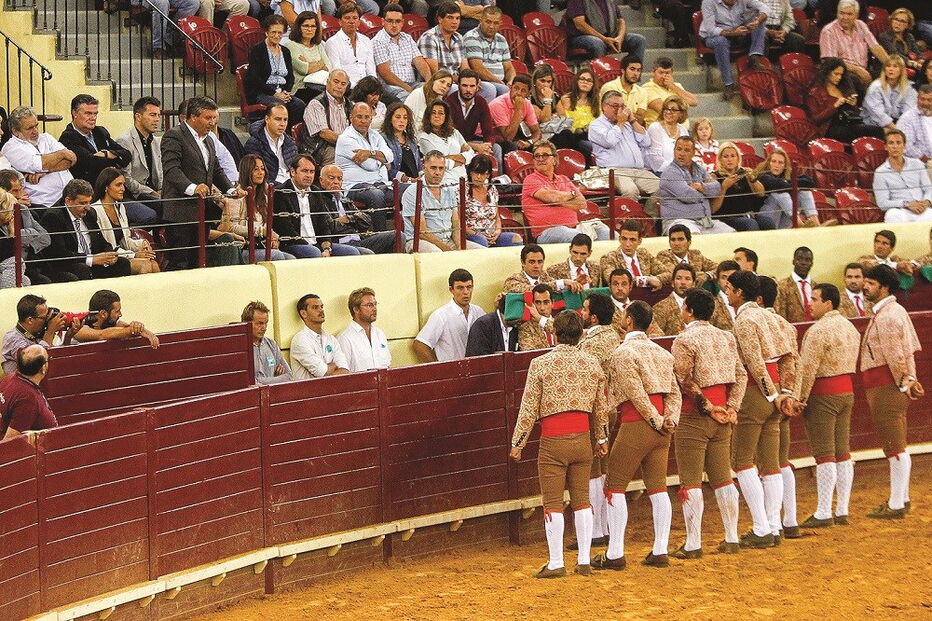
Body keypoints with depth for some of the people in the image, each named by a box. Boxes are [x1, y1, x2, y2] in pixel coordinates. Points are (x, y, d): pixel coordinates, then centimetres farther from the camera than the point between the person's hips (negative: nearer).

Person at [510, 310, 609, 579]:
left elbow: (529, 409, -6)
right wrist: (602, 438, 24)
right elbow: (601, 407, 11)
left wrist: (518, 443, 2)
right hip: (582, 440, 4)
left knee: (553, 503, 1)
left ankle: (556, 563, 1)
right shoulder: (592, 364, 4)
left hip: (553, 443, -4)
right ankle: (584, 561, 12)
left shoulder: (540, 364, -8)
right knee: (581, 499, 11)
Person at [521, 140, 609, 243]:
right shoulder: (531, 180, 7)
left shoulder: (564, 180, 24)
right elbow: (551, 197, -9)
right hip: (548, 230, -6)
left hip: (574, 227, 6)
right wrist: (572, 193, 11)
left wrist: (559, 201, -3)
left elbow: (582, 204, 13)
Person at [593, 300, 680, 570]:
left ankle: (615, 554, -2)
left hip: (635, 425, -7)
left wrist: (656, 421, -9)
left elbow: (637, 394, -16)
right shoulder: (661, 352, 15)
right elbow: (674, 393, 9)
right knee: (658, 488, 8)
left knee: (615, 487, 0)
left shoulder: (623, 353, -9)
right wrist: (670, 419, -2)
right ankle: (660, 551, 8)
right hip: (660, 430, 7)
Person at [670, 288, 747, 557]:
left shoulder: (685, 340, -12)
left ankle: (693, 545, -2)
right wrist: (731, 407, 0)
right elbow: (741, 375, 7)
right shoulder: (726, 337, 10)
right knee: (723, 479, 14)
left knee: (690, 482, -2)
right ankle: (732, 539, 17)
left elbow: (686, 382, -18)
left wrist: (708, 407, -10)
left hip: (694, 416, -7)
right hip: (722, 418, 7)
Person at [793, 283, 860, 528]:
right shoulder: (850, 327, 12)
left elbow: (807, 369, -18)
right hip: (847, 392, 9)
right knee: (842, 453, 10)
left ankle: (824, 514, -5)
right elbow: (852, 363, 15)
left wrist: (799, 398, -11)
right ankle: (842, 511, 13)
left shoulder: (818, 331, -16)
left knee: (824, 455, -6)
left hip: (823, 396, -9)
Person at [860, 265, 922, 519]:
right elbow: (910, 349, 18)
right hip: (891, 386, 11)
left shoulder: (887, 317, -17)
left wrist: (904, 382, -10)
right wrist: (910, 378, 12)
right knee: (897, 445, 17)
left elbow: (895, 355, -19)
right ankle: (902, 498, 26)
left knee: (894, 446, -7)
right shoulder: (895, 310, 17)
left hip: (886, 386, -11)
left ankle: (896, 505, -5)